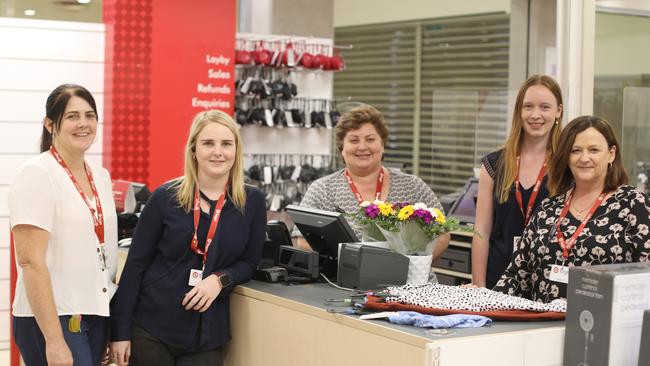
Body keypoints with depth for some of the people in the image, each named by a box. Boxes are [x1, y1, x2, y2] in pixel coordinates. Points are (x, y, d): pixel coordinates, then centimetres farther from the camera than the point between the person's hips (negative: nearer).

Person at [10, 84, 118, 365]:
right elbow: (31, 261, -17)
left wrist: (116, 325, 15)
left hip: (96, 315, 7)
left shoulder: (101, 176, 10)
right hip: (52, 319, -7)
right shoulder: (37, 174, -11)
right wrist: (54, 340, -20)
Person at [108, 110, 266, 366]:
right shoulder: (165, 197, -3)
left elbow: (249, 262, 7)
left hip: (208, 334, 1)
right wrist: (120, 330, -5)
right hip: (151, 326, -1)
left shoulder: (253, 202, 1)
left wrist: (220, 280, -14)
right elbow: (136, 263, -1)